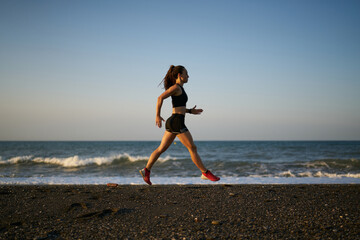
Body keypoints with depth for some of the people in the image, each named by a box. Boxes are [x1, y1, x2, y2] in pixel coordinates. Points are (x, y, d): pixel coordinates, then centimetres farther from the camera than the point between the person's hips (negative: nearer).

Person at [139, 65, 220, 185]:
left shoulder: (179, 88, 18)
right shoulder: (176, 87, -10)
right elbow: (160, 98, -20)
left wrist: (190, 111, 20)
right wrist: (158, 116, -23)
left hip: (173, 122, 10)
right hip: (177, 122, -10)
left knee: (161, 148, 9)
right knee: (192, 148, -2)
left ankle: (146, 170, 8)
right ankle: (206, 173, 6)